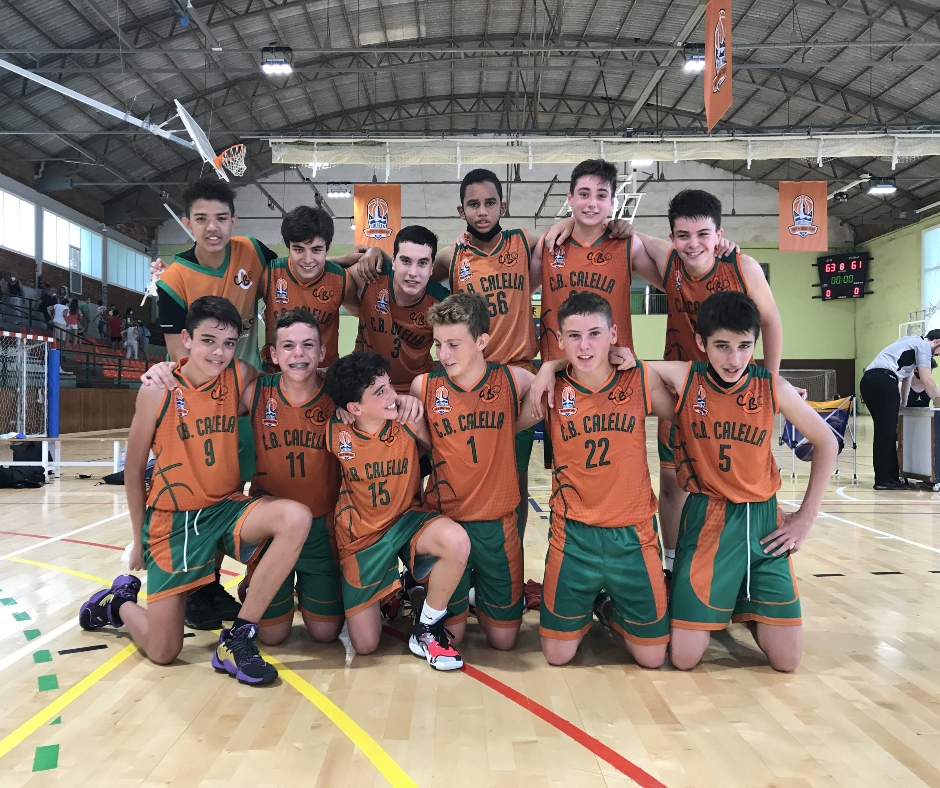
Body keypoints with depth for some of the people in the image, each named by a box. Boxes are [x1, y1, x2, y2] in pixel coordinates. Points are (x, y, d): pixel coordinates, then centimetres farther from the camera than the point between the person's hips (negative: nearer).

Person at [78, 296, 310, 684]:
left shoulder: (240, 376, -7)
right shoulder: (157, 392, -13)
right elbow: (134, 469, -2)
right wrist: (139, 538, 5)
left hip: (227, 508, 3)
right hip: (172, 519, -2)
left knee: (296, 518, -31)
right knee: (163, 652, -2)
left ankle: (237, 638, -16)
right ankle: (119, 601, 36)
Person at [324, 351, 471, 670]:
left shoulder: (406, 423, -16)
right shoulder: (336, 435, -16)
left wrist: (417, 424, -14)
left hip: (407, 521, 0)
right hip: (361, 537, 0)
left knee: (456, 541, -37)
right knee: (364, 645, 1)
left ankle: (428, 626, -11)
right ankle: (386, 594, 36)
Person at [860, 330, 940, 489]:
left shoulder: (910, 343, 34)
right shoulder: (923, 346, 7)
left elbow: (906, 378, 39)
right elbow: (927, 380, 0)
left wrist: (903, 403, 44)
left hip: (867, 380, 9)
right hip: (883, 381, -9)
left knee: (885, 432, 12)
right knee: (886, 433, -7)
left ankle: (893, 476, 16)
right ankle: (883, 480, -6)